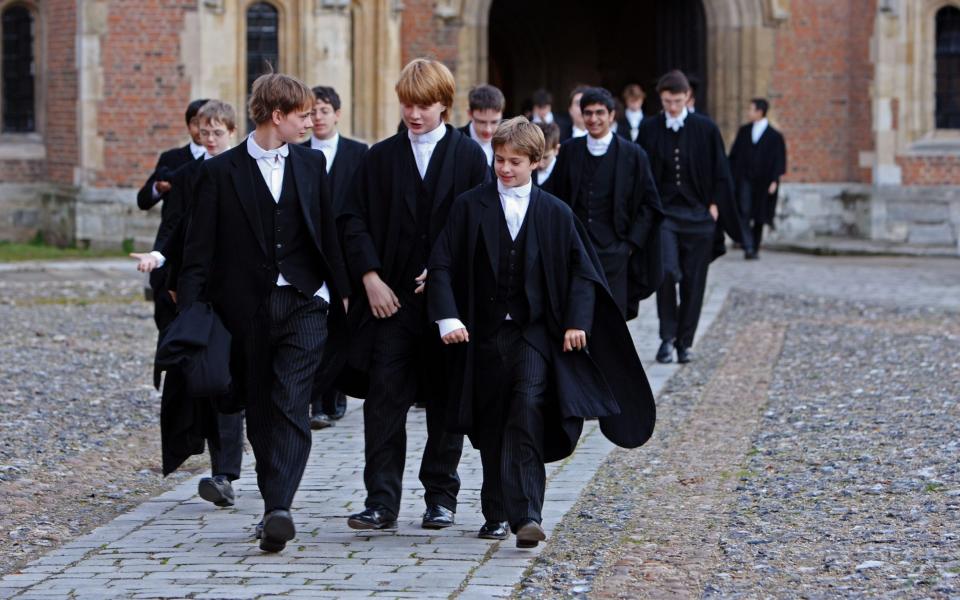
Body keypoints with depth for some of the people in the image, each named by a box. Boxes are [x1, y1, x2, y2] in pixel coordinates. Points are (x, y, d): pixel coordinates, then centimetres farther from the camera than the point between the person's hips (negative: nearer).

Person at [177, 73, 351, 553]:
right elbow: (199, 251, -2)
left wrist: (342, 292, 13)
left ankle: (279, 509, -24)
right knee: (259, 413, 10)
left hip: (303, 303, 0)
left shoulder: (311, 164, 10)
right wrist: (188, 314, -8)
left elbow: (328, 232, 15)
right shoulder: (220, 171, 0)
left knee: (292, 407, -14)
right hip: (246, 310, 0)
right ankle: (275, 506, 23)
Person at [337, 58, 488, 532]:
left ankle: (441, 497, 18)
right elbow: (354, 222, 4)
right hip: (391, 298, 1)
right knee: (384, 399, -5)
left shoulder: (469, 156, 3)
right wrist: (370, 277, -8)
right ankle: (381, 502, -4)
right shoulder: (380, 158, 7)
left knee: (446, 401, 7)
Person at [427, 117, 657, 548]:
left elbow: (583, 272, 7)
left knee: (528, 423, -16)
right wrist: (448, 318, -13)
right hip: (484, 335, 1)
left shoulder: (556, 214, 4)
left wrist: (577, 322, -6)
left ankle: (527, 516, -21)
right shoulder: (469, 206, 2)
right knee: (491, 429, 8)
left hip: (535, 335, -1)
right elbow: (442, 265, 0)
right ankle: (497, 514, 22)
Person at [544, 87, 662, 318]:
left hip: (613, 253, -2)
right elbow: (553, 198, 15)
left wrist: (631, 244, -2)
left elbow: (649, 204, 5)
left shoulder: (632, 154, 1)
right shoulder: (569, 151, 8)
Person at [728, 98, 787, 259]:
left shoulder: (775, 136, -2)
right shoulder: (743, 131, 8)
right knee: (744, 214, -13)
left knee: (759, 217, 6)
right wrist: (731, 176, 4)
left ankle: (755, 249, 18)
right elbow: (734, 155, 11)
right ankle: (748, 247, -19)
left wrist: (774, 181, -11)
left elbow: (779, 161, -3)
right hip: (744, 179, 2)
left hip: (763, 182, -2)